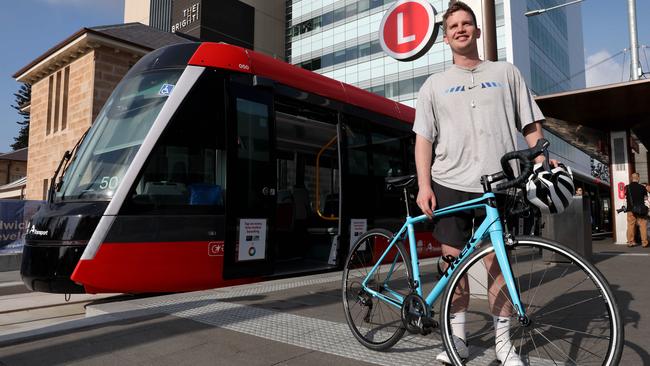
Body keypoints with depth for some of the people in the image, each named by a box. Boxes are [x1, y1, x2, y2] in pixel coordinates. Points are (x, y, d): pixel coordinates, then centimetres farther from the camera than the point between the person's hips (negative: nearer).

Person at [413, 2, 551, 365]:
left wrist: (541, 157, -5)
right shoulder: (434, 84, 12)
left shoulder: (507, 72, 13)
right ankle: (458, 337, 17)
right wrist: (424, 185, -5)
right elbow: (424, 138, 6)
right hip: (449, 184, 1)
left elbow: (531, 124, 12)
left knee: (498, 262, 2)